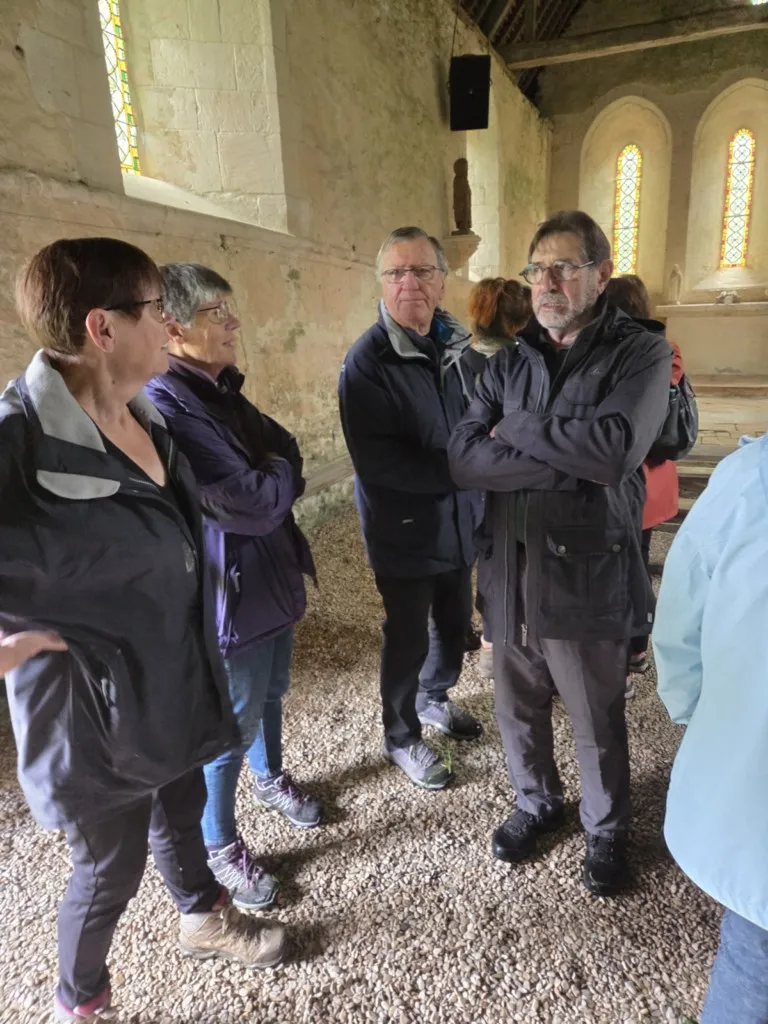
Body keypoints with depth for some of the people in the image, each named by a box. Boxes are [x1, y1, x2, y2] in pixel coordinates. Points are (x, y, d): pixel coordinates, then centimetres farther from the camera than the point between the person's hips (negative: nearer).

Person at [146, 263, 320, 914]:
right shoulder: (166, 406, -24)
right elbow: (250, 506, -27)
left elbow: (286, 448, 7)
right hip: (231, 589, -8)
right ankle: (219, 847, 33)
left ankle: (270, 776, 52)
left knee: (271, 692, 26)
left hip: (273, 574, 9)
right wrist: (281, 476, -8)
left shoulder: (223, 390, 6)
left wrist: (271, 480, -12)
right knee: (231, 724, 9)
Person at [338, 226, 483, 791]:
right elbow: (378, 460, -26)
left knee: (455, 623, 21)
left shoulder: (455, 347, 5)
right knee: (409, 638, 9)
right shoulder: (368, 361, -16)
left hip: (459, 522, 7)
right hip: (405, 530, -6)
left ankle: (433, 698, 49)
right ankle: (401, 736, 34)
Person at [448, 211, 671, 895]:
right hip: (513, 572, 4)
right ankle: (538, 802, 48)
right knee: (519, 708, 20)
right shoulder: (508, 363, 6)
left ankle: (607, 829, 44)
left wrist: (514, 431, -13)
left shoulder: (640, 353, -6)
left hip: (589, 576, -3)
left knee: (598, 723, 15)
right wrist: (570, 463, -19)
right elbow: (464, 459, -9)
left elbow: (614, 450, -24)